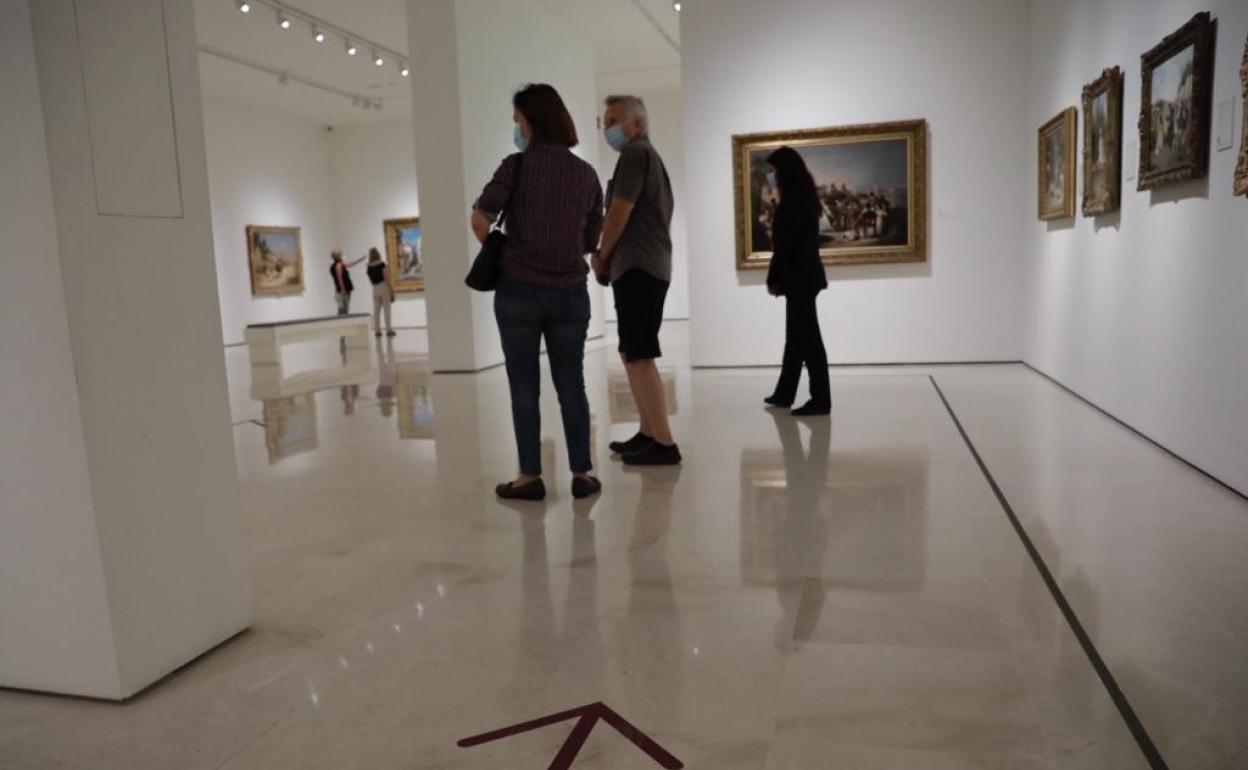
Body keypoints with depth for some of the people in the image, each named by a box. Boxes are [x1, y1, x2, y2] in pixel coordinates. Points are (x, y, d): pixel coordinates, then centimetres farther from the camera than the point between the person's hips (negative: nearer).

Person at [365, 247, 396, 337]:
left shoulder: (369, 267, 5)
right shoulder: (381, 264, -8)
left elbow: (370, 280, 7)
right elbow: (386, 278, -11)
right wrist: (391, 289, -7)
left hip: (375, 289, 4)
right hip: (384, 287, -4)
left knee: (376, 311, 7)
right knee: (386, 310, 0)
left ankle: (377, 330, 8)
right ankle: (389, 330, 0)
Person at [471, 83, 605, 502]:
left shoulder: (519, 165, -6)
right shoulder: (587, 174, 7)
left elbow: (480, 218, -14)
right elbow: (592, 240, 12)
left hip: (519, 290, -3)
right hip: (571, 292, 3)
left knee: (524, 388, 5)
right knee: (571, 385, 10)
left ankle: (530, 476, 11)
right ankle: (582, 474, 13)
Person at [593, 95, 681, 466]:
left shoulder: (634, 153, -7)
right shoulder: (651, 157, 24)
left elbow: (619, 213, -15)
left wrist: (601, 257, -1)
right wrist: (608, 256, 13)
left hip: (636, 268, -11)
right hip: (648, 266, 11)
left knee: (640, 357, -12)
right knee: (632, 354, 15)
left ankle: (664, 444, -13)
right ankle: (648, 433, 20)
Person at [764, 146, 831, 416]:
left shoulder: (793, 201, -15)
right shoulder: (805, 196, 15)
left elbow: (785, 243, -17)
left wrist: (773, 278, -9)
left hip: (799, 277, -10)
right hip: (804, 274, 10)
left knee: (807, 337, -7)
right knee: (797, 336, 14)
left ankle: (821, 400, -3)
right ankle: (784, 393, 24)